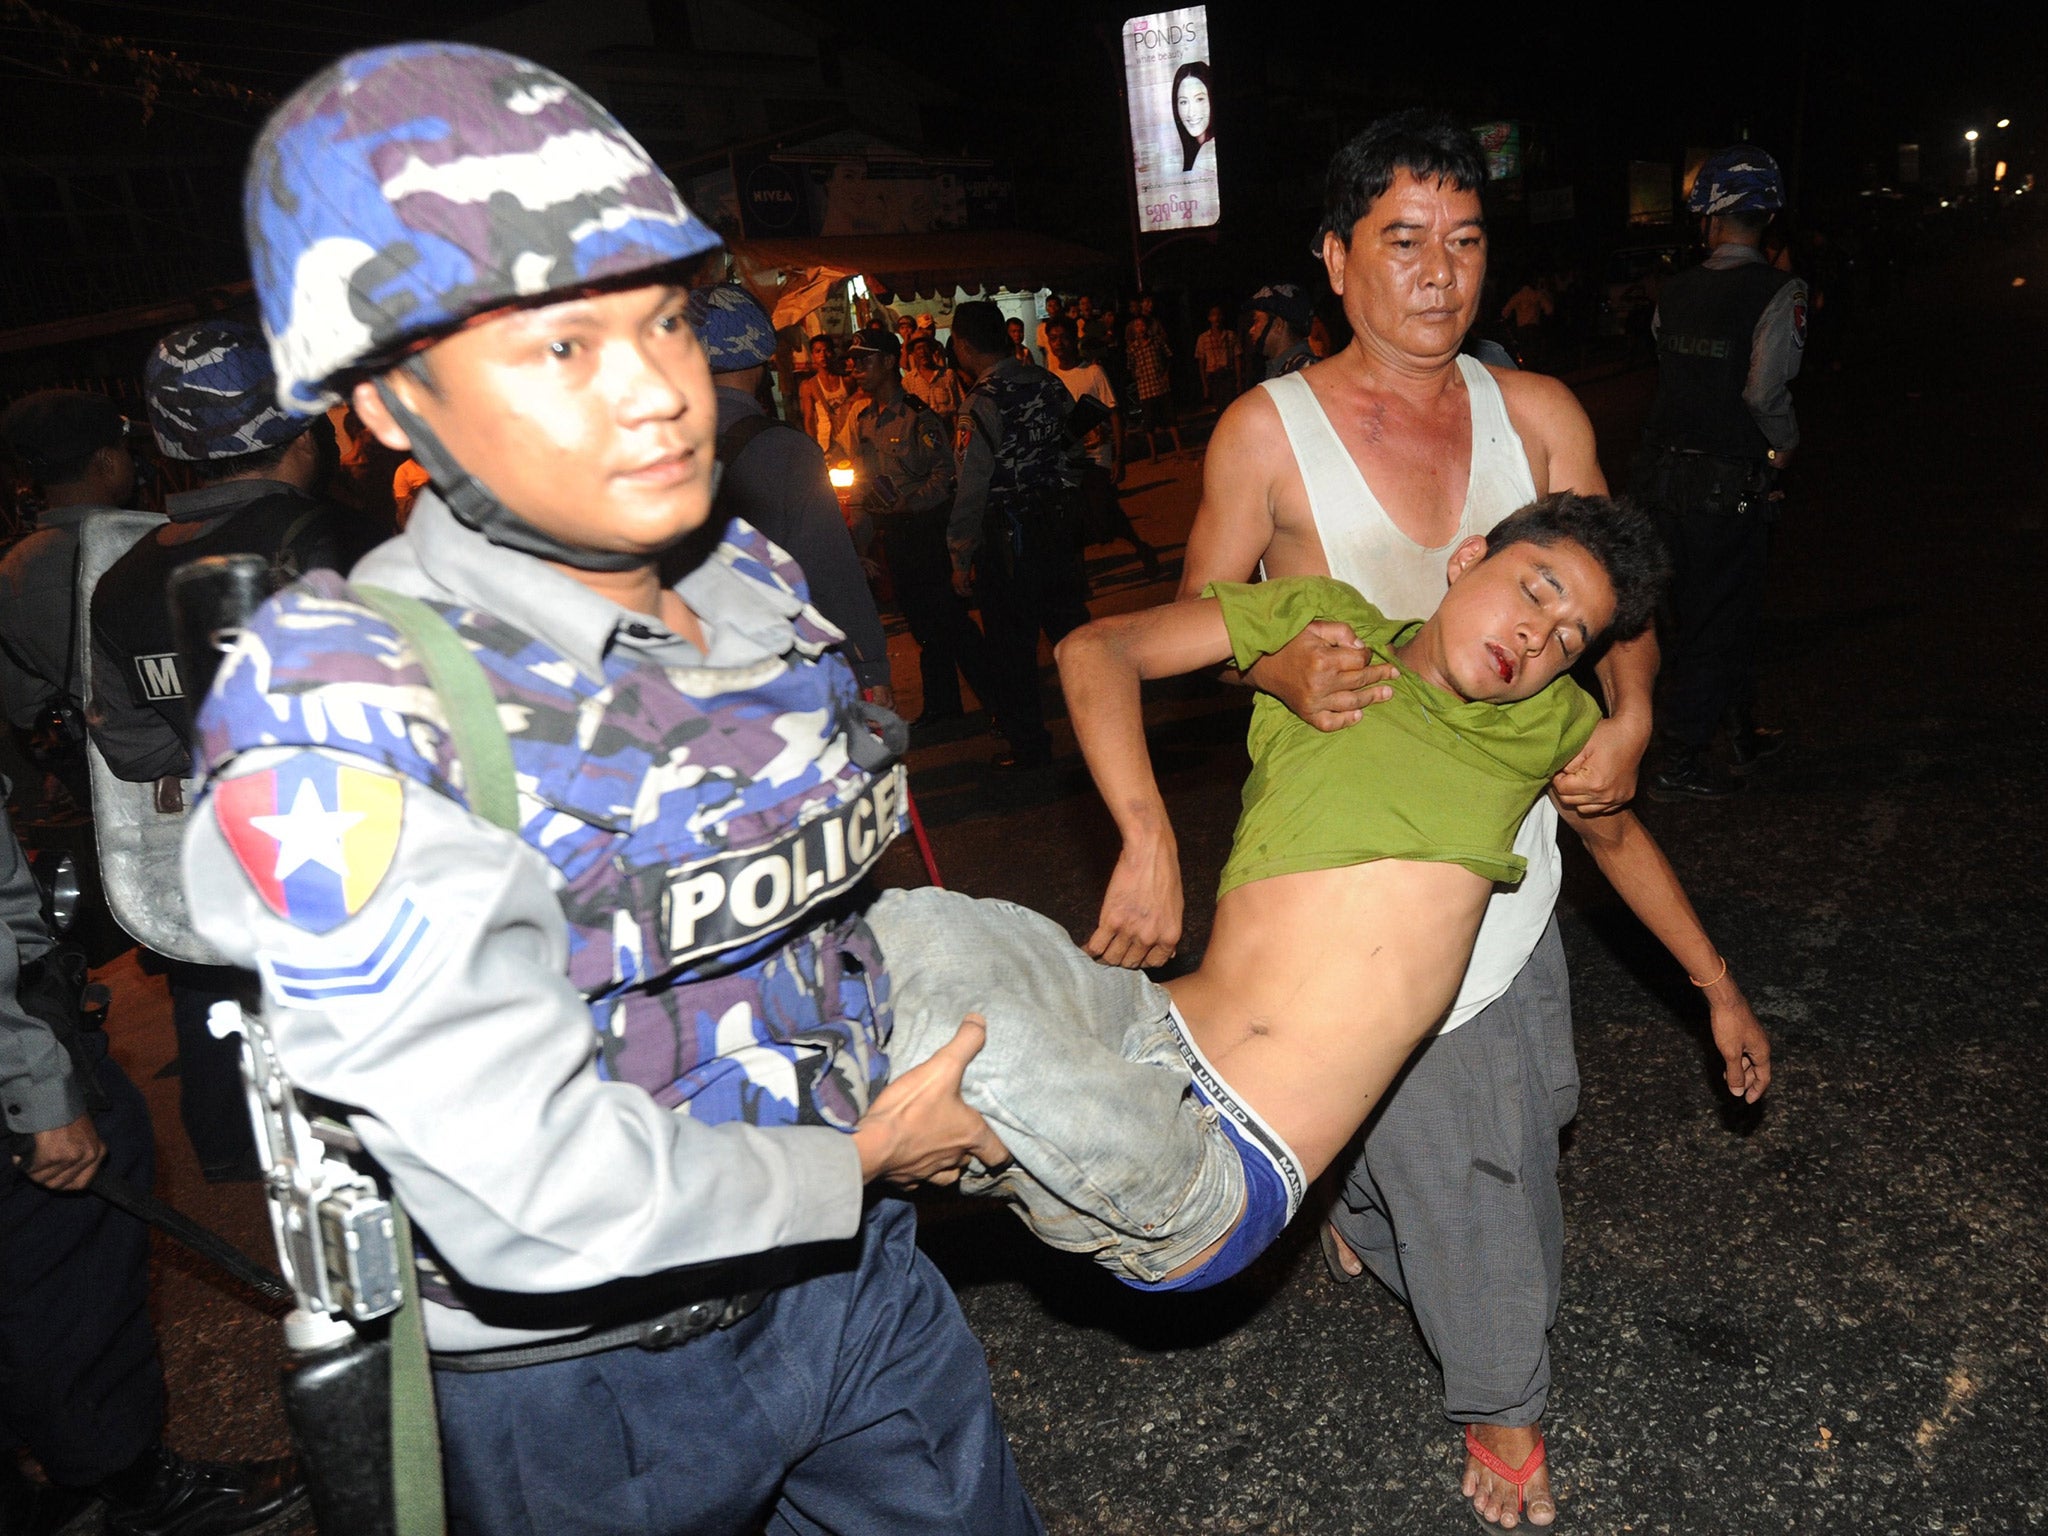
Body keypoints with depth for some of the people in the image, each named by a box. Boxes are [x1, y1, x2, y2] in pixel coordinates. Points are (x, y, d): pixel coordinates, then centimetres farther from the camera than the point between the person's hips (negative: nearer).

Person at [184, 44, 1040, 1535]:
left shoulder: (758, 583, -4)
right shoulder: (343, 720, -27)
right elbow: (539, 1201, -30)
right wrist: (862, 1158, -17)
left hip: (855, 1266, 6)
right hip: (587, 1382, -5)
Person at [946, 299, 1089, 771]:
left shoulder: (980, 404, -16)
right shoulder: (1048, 383, 3)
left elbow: (972, 488, -16)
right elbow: (1075, 443, 9)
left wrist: (961, 558, -9)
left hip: (1008, 538, -6)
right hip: (1059, 521, 6)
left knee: (1012, 644, 6)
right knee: (1070, 625, 16)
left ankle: (1029, 742, 14)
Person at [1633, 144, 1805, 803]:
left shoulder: (1674, 292, 4)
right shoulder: (1778, 292, -11)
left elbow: (1667, 372, 5)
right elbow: (1767, 390, -19)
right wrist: (1787, 443, -1)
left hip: (1665, 472, 6)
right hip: (1731, 484, -5)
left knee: (1708, 608, 20)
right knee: (1718, 617, 7)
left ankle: (1742, 732, 37)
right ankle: (1677, 761, 13)